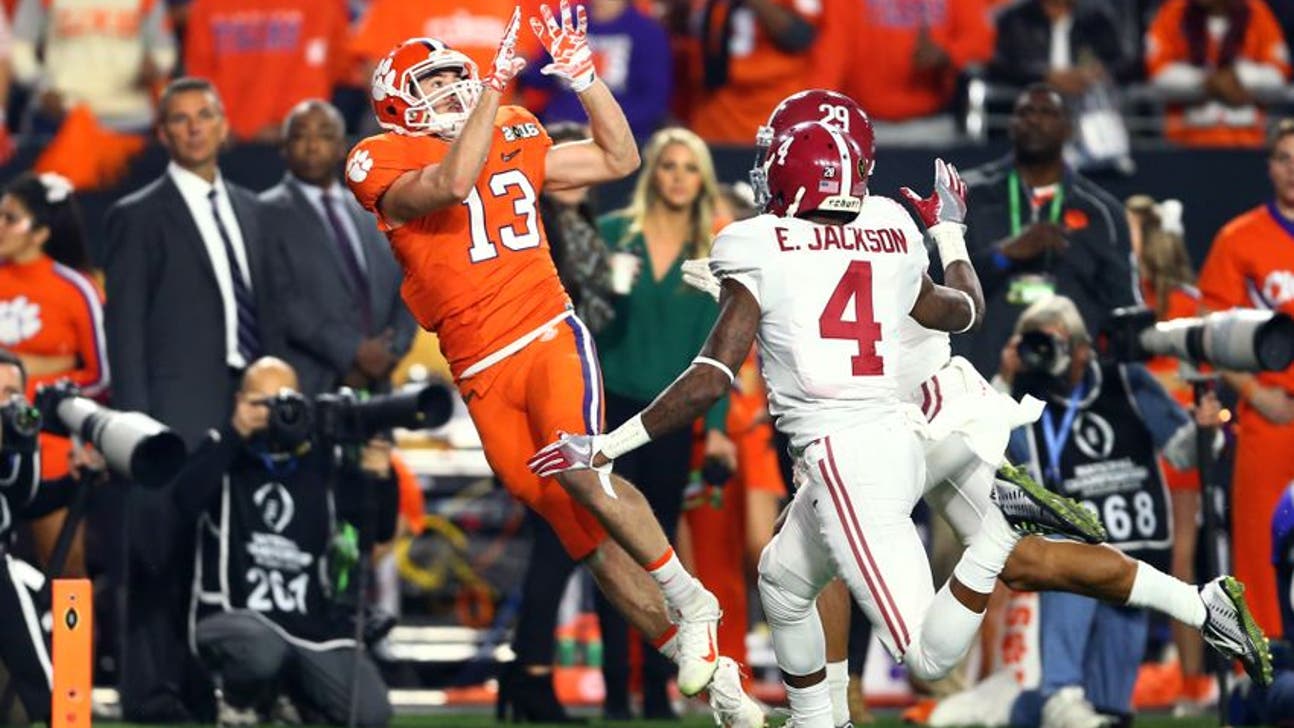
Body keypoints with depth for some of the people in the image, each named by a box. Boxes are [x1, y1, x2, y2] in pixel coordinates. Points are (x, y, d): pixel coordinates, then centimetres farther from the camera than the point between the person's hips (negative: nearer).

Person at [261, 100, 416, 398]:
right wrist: (353, 351, -14)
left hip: (374, 385, 5)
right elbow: (283, 299, -9)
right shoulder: (268, 214, 2)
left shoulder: (370, 216, 20)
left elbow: (404, 294, 16)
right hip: (306, 390, -5)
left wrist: (387, 354, -3)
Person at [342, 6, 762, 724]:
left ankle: (691, 602, -15)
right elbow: (454, 183, -22)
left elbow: (618, 158, 20)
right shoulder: (384, 165, -1)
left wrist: (583, 75, 9)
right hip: (483, 375, 0)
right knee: (585, 532, 0)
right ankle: (707, 669, 8)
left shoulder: (513, 141, 12)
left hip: (549, 338, 0)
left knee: (580, 472, -28)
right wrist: (497, 84, -22)